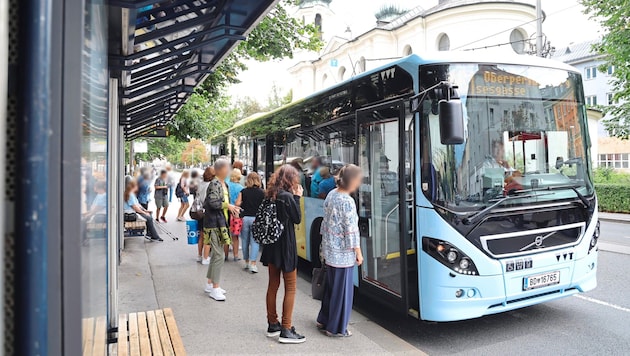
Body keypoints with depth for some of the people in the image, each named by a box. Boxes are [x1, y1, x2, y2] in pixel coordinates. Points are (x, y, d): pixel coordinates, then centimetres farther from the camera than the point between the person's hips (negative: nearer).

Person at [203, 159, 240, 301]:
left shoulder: (224, 184, 14)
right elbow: (213, 202, -25)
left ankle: (210, 284, 28)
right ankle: (215, 288, 1)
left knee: (216, 254, 16)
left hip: (221, 223, 10)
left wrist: (231, 208, 5)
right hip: (214, 223, -10)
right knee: (219, 255, -7)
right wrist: (228, 206, -15)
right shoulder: (214, 184, -14)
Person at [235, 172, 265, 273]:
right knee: (255, 242, 1)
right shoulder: (262, 193, -3)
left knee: (245, 241, 13)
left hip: (245, 217, 2)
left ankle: (246, 262, 23)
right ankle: (253, 264, -5)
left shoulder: (243, 191, 0)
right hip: (256, 218, -2)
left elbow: (237, 204, -3)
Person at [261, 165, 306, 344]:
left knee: (273, 285, 16)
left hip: (272, 245, 8)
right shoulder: (287, 196, -18)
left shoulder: (272, 195, 5)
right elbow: (297, 218, -9)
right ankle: (286, 330, 6)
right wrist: (297, 197, -4)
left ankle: (273, 325, 27)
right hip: (285, 245, -8)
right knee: (290, 287, 2)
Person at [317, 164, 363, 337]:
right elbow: (351, 229, -18)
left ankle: (324, 320, 34)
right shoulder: (347, 201, -19)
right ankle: (336, 328, 17)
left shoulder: (331, 195, 5)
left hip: (329, 251, 8)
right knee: (342, 289, 5)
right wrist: (358, 252, -9)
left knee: (331, 286, 21)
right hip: (343, 253, -8)